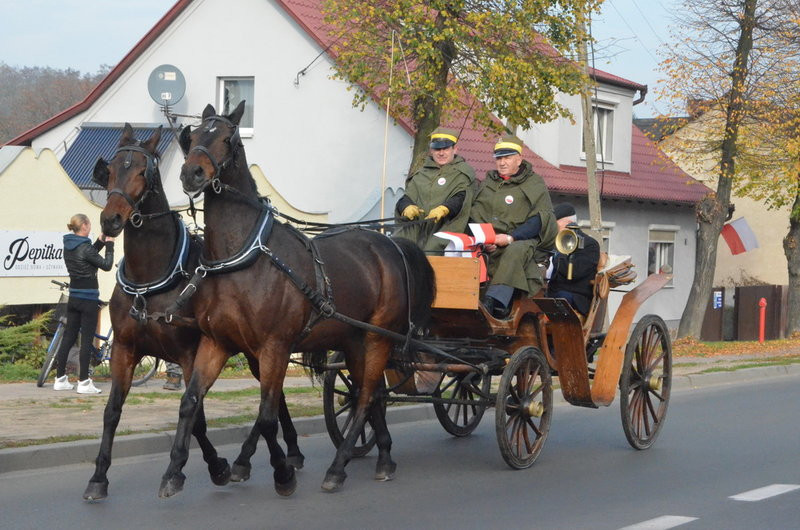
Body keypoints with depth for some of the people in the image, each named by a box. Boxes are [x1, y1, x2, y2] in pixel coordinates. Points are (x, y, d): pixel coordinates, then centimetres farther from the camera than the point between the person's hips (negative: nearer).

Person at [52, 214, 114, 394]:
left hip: (73, 298, 8)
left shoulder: (68, 246, 6)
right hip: (88, 299, -8)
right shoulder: (85, 247, -18)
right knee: (86, 340, -3)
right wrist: (109, 245, -1)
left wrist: (101, 242, 14)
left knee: (68, 337, 12)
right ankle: (83, 382, -2)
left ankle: (60, 379, 15)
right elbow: (106, 265, -12)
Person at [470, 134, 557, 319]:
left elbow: (538, 220, -3)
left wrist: (510, 238, -17)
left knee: (516, 251, -39)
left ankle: (492, 301, -53)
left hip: (521, 241, -4)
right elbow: (474, 213, 14)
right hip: (488, 244, 4)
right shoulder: (488, 183, 22)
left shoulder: (534, 184, 8)